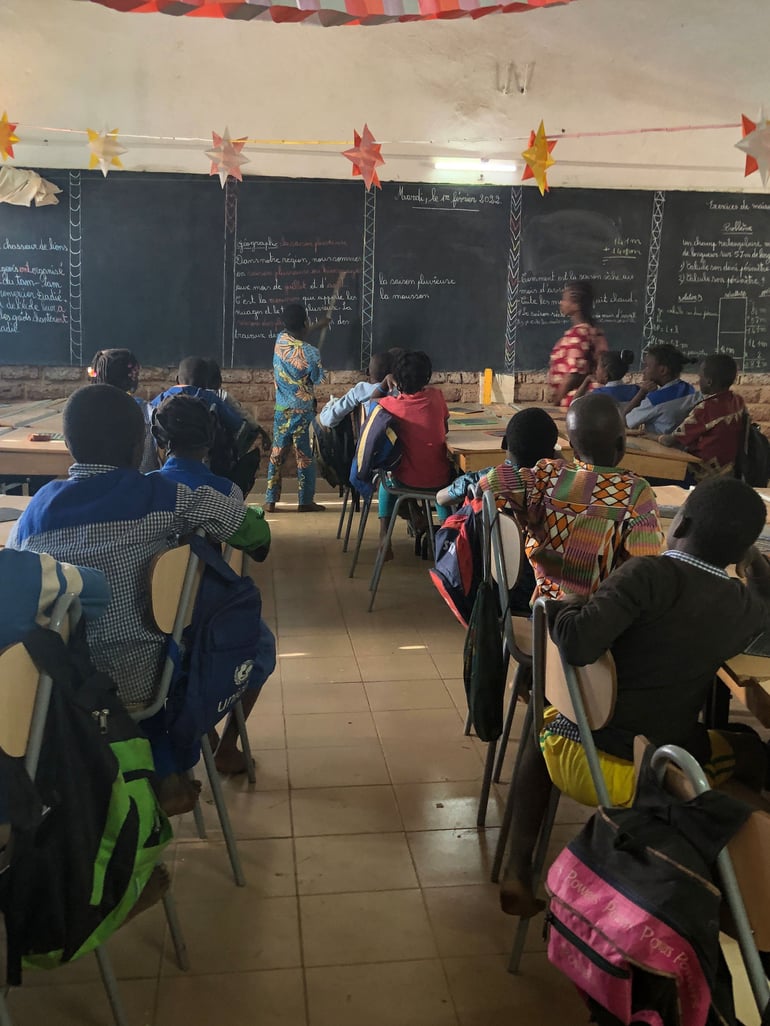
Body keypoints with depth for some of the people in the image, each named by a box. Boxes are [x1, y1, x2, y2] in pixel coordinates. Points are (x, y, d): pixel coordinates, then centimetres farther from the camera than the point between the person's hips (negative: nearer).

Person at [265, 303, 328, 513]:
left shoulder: (280, 339, -4)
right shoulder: (311, 352, -20)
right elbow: (317, 380, -5)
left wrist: (319, 325, 32)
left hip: (281, 409, 5)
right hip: (303, 412, -5)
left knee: (276, 453, 11)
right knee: (304, 456, 5)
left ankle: (270, 501, 13)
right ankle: (305, 502, 12)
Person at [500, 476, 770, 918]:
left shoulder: (651, 575, -15)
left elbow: (579, 644, -27)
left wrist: (558, 608, -8)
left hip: (578, 762, -2)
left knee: (546, 725, 34)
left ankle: (520, 873, 27)